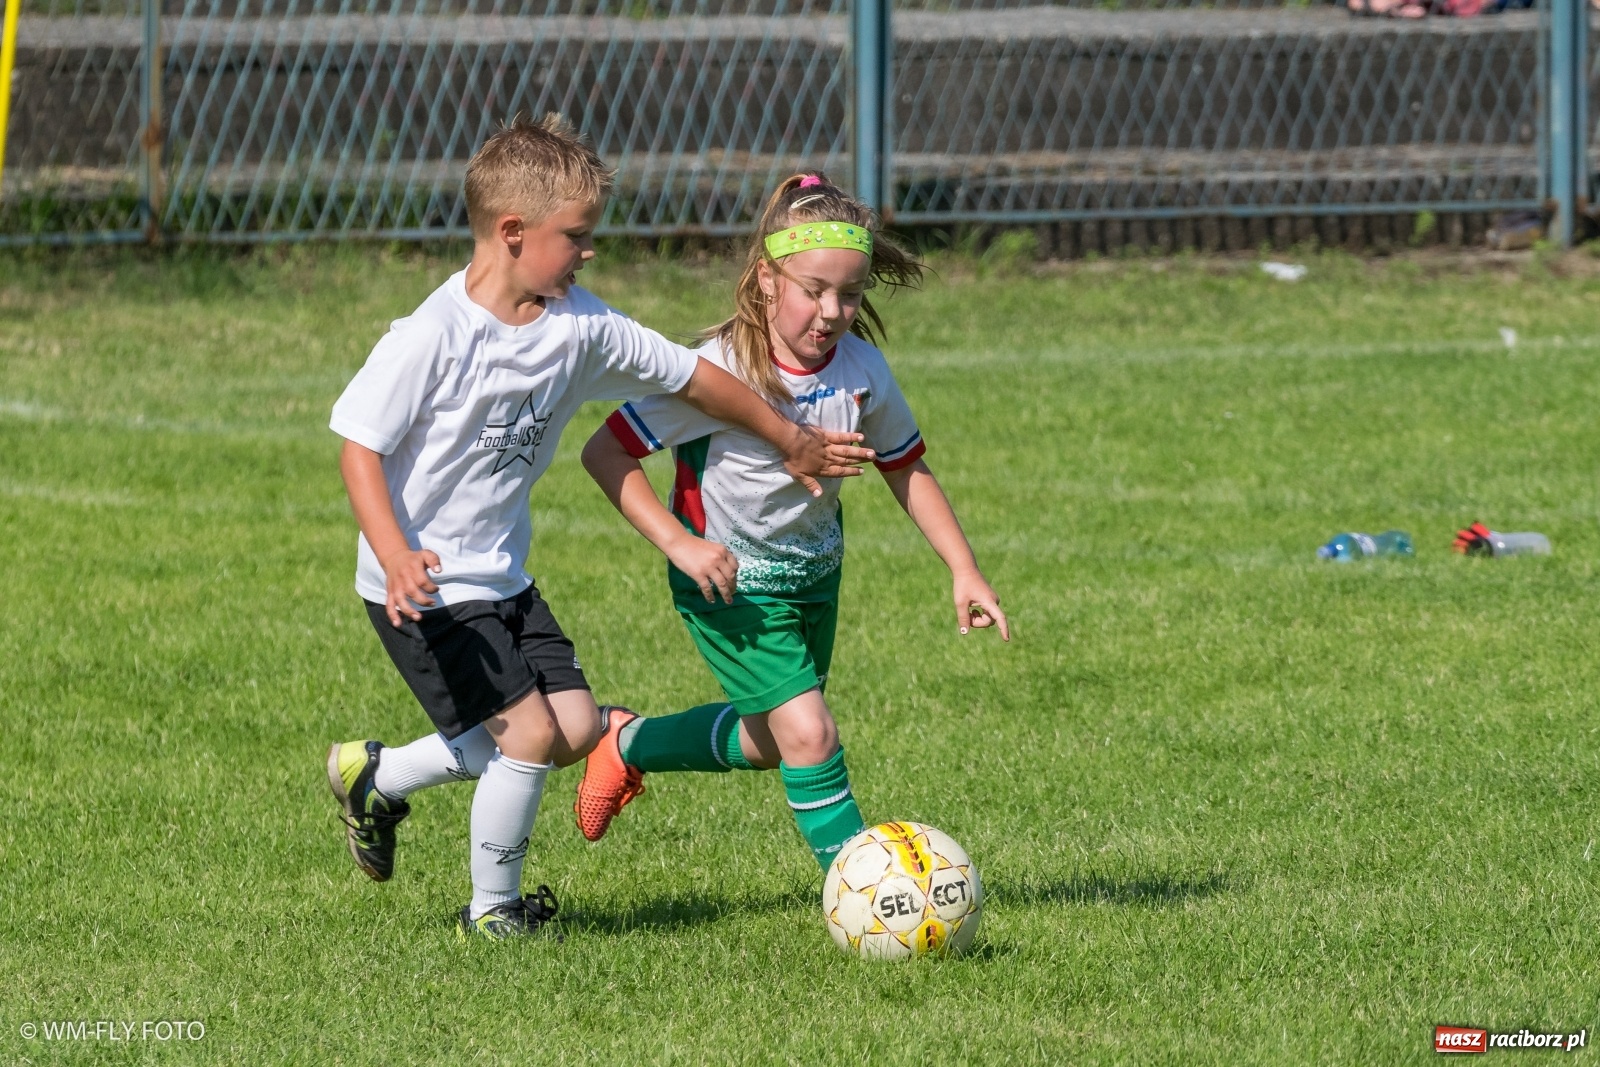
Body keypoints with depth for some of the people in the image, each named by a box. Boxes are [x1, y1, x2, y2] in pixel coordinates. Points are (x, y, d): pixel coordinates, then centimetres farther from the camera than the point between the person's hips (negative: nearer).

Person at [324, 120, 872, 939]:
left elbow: (689, 377, 11)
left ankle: (375, 777, 20)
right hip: (424, 586, -8)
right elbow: (360, 450, -20)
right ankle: (492, 909, 8)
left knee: (576, 727, 6)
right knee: (531, 732, -13)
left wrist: (790, 441, 21)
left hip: (501, 575, 8)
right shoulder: (432, 339, -21)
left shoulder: (578, 326, -1)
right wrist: (398, 559, -34)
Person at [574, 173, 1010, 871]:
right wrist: (679, 543, -30)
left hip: (814, 572, 7)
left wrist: (964, 571, -2)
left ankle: (631, 744, 46)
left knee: (770, 743, 21)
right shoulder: (722, 370, -26)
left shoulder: (863, 372, -11)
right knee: (809, 736, -17)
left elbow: (907, 471, 6)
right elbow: (605, 453, -23)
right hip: (732, 584, -7)